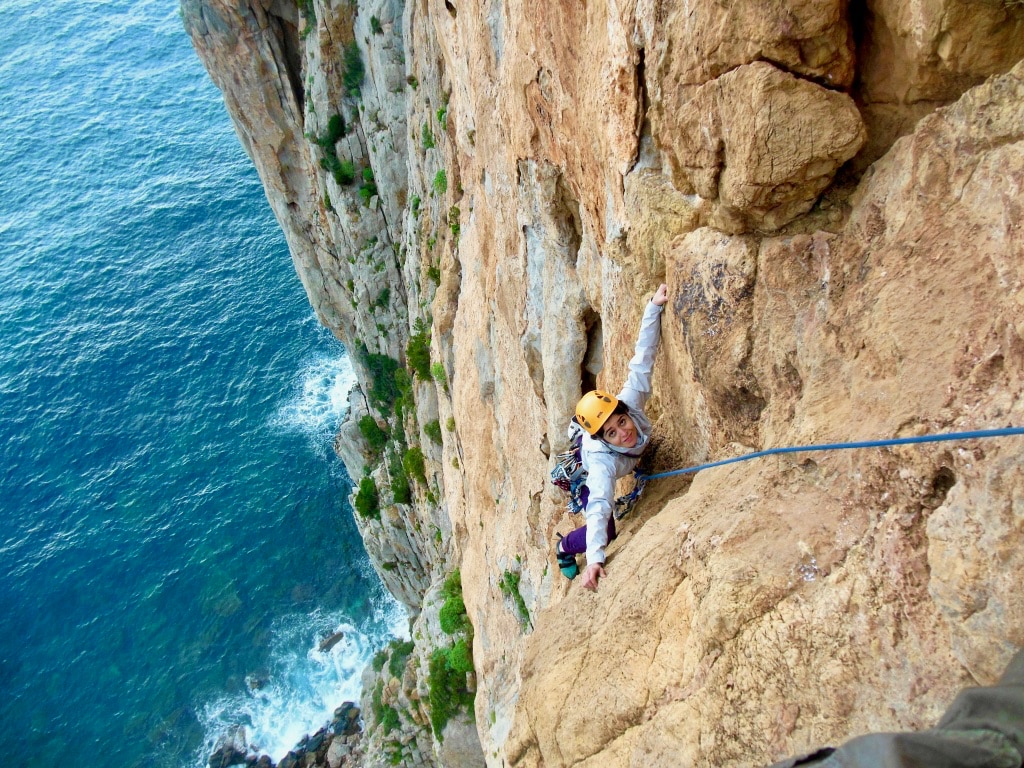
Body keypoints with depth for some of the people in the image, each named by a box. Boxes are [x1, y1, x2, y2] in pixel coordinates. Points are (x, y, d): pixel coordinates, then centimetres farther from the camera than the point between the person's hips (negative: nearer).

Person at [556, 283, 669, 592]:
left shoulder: (630, 400, -40)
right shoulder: (602, 462, -50)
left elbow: (642, 358, -38)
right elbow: (599, 507, -57)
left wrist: (654, 306, -44)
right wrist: (594, 559, -66)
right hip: (584, 468, -5)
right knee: (606, 531, -6)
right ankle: (565, 548, 27)